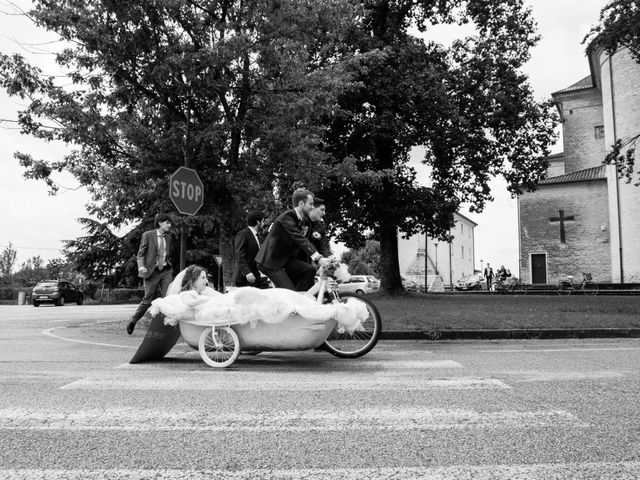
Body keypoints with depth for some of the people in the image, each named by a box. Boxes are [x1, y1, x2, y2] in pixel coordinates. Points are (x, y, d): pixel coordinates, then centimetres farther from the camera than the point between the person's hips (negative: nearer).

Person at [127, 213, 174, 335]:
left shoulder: (168, 238, 13)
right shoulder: (147, 235, -2)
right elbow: (141, 254, -4)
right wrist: (141, 266, -20)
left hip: (166, 271, 4)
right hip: (152, 272, -4)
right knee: (148, 300, 1)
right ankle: (133, 321, 24)